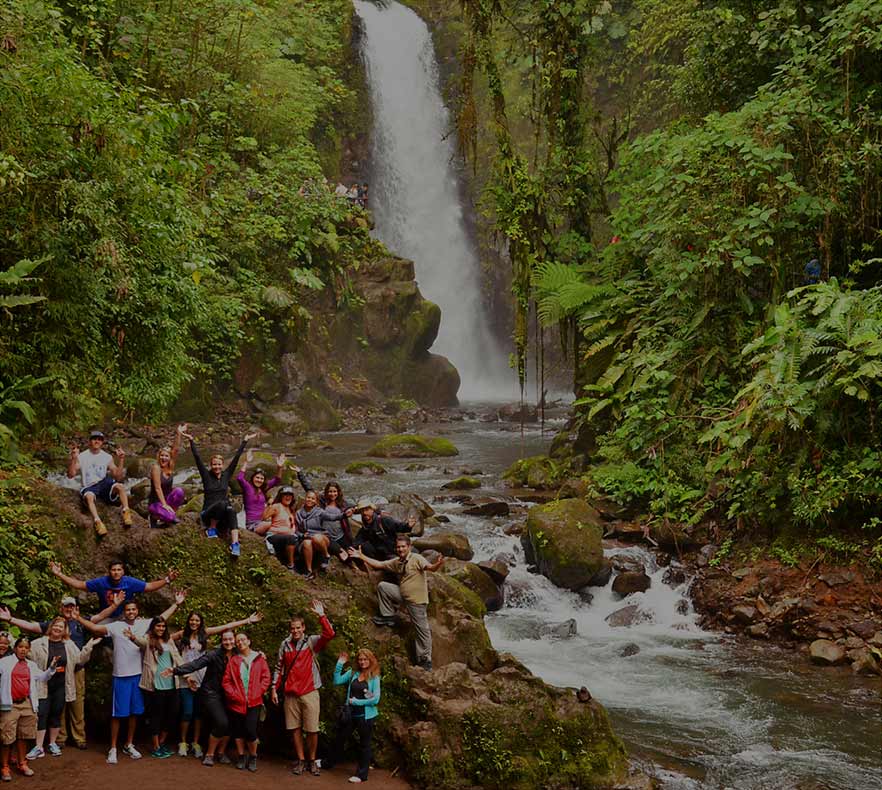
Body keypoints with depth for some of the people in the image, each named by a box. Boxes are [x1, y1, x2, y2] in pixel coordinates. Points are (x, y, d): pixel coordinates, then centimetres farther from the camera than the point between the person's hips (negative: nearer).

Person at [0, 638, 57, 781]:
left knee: (23, 737, 13)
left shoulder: (31, 665, 16)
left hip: (26, 705, 5)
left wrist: (51, 667, 12)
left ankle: (22, 764, 23)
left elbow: (43, 678, 25)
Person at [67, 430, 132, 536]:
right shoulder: (82, 457, 5)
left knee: (120, 486, -28)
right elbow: (71, 475, -5)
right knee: (89, 496, -39)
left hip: (104, 484, 3)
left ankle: (125, 512, -34)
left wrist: (121, 460, -1)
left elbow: (118, 476, 9)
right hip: (88, 488, -3)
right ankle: (97, 521, -55)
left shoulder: (107, 457, 14)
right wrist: (73, 459, -17)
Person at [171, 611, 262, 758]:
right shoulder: (183, 634, 6)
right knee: (187, 712, -5)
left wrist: (248, 621, 5)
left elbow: (227, 626, 5)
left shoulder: (205, 633, 7)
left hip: (201, 679, 1)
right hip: (186, 679, -1)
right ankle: (183, 743, 11)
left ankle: (196, 744, 15)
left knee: (198, 713, 5)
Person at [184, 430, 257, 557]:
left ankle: (235, 543, -47)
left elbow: (236, 457, 11)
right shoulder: (206, 476, 4)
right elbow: (197, 458, -3)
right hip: (208, 515, -3)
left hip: (222, 517, 3)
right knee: (222, 503, -34)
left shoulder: (226, 475, 11)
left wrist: (245, 441, 11)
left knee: (231, 509, -34)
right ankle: (211, 528, -14)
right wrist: (191, 441, -8)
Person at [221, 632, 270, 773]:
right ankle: (241, 757, 21)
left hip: (254, 702, -2)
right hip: (236, 702, 2)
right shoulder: (233, 660, 8)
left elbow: (266, 678, 2)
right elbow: (226, 680, 5)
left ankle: (253, 757, 8)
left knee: (251, 730, -12)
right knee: (238, 731, 5)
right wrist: (232, 694, -8)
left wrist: (257, 693, -8)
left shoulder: (259, 658, 6)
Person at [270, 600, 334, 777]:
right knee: (295, 729, 5)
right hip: (290, 694, 3)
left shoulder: (312, 642, -2)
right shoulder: (285, 644, 7)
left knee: (312, 730, -1)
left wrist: (321, 615, -25)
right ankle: (300, 760, 16)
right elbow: (279, 668, 12)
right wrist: (274, 688, 8)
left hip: (309, 693, -2)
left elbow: (329, 634, -20)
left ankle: (312, 760, 14)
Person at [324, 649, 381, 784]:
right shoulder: (352, 673, 3)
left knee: (364, 744, 8)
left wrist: (356, 702, -14)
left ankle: (362, 774, 19)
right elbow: (337, 681, -4)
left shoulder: (374, 678, -9)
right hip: (351, 714, 5)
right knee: (340, 738, 19)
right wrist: (340, 664, -11)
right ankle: (331, 762, 41)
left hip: (366, 716, -5)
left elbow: (375, 699, -16)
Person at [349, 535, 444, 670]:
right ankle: (389, 616, 10)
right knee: (382, 586, 0)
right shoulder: (396, 562, 8)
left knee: (422, 629, -2)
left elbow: (431, 567, -32)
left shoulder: (416, 559, -16)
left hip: (417, 600, -7)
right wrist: (361, 556, 9)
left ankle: (425, 659, 8)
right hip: (402, 595, 7)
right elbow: (378, 564, 14)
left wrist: (438, 563, -56)